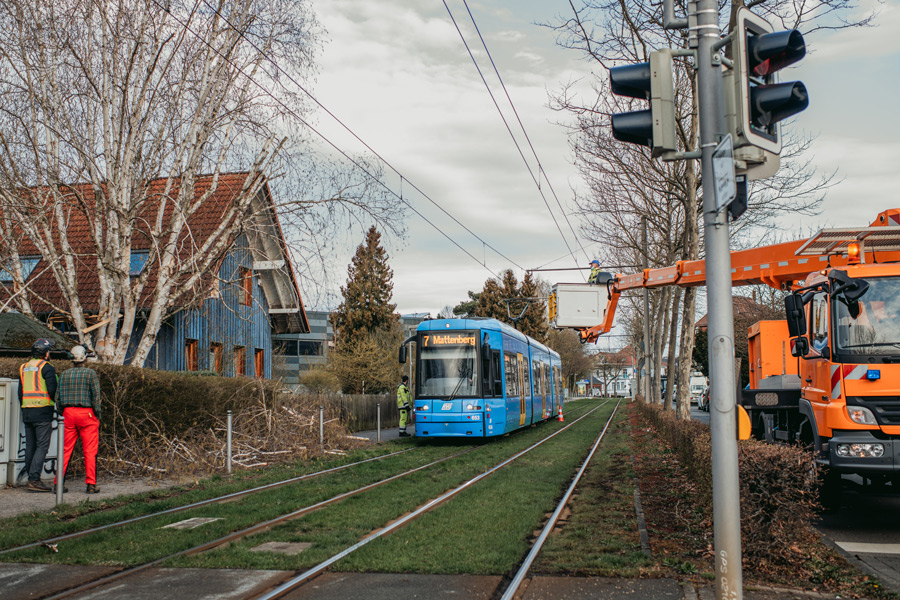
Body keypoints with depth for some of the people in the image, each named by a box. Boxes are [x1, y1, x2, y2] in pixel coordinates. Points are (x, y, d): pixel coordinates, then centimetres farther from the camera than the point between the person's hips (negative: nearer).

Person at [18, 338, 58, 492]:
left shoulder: (23, 368, 15)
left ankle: (32, 479, 14)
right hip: (43, 412, -7)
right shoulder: (46, 367, -7)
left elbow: (20, 392, 17)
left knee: (30, 445, 11)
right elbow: (53, 391, -14)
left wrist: (24, 410, 22)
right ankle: (34, 480, -13)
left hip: (27, 412, 7)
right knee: (42, 446, -7)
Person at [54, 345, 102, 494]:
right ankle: (91, 485, -2)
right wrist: (98, 415, -1)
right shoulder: (90, 373, -4)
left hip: (68, 413, 4)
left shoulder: (64, 374, 8)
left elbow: (58, 396, 8)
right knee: (90, 451, -1)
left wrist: (62, 413, 15)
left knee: (66, 450, 9)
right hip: (86, 414, -4)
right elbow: (96, 395, -8)